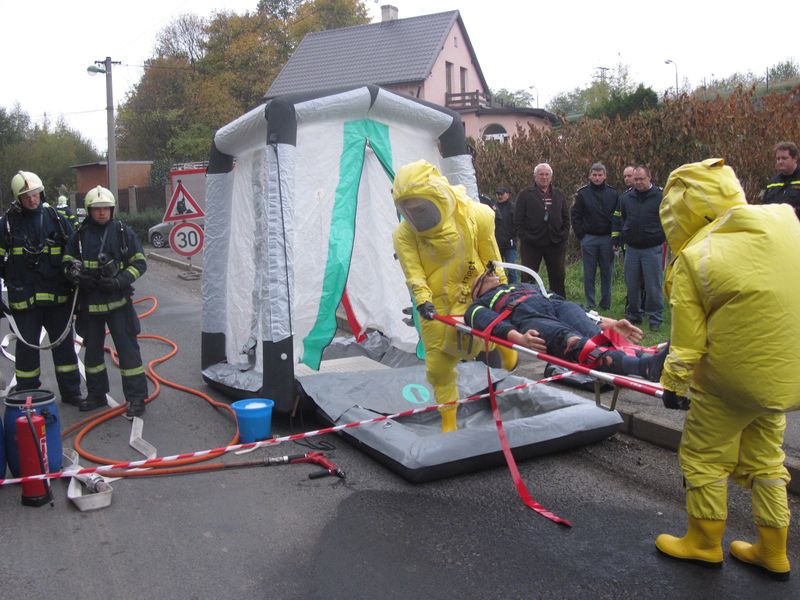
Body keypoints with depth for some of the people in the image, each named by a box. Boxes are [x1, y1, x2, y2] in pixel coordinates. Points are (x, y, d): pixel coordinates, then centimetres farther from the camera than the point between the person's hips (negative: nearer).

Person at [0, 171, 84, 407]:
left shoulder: (55, 218, 4)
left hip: (58, 295, 2)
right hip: (23, 297, -1)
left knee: (64, 343, 9)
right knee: (26, 346, 7)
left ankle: (70, 392, 20)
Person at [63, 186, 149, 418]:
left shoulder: (123, 232, -3)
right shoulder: (79, 235, 3)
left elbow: (139, 263, -2)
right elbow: (68, 262, 11)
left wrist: (120, 281, -16)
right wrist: (77, 275, -11)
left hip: (118, 302, -3)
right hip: (89, 302, 4)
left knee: (127, 349, -4)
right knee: (92, 350, 16)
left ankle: (136, 397, 3)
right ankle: (96, 394, 32)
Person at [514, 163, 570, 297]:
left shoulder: (558, 195, 13)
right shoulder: (525, 194, 1)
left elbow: (566, 217, 15)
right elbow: (518, 219, -3)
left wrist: (564, 235, 3)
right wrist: (524, 237, -11)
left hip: (555, 244, 3)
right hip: (531, 244, -3)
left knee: (558, 278, 9)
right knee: (528, 278, 2)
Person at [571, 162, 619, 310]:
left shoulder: (613, 193, 5)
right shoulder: (583, 193, 2)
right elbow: (575, 215, 3)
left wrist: (615, 237, -3)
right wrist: (581, 235, -4)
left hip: (607, 238, 1)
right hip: (589, 239, -1)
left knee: (607, 273, 6)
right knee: (589, 274, 3)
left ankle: (606, 304, 15)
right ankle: (590, 305, 9)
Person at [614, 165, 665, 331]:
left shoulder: (661, 196, -4)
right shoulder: (626, 197, 8)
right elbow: (620, 220, 16)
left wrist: (665, 238, -4)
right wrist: (619, 240, 10)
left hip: (652, 249, -4)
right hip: (631, 248, 4)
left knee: (653, 285, 1)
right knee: (631, 284, 11)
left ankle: (655, 318, 10)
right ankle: (634, 314, 24)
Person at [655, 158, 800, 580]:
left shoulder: (692, 260, -19)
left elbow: (687, 342, -14)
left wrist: (673, 383, 1)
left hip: (733, 375, -6)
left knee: (703, 455, 14)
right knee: (765, 457, 22)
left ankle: (704, 542, 30)